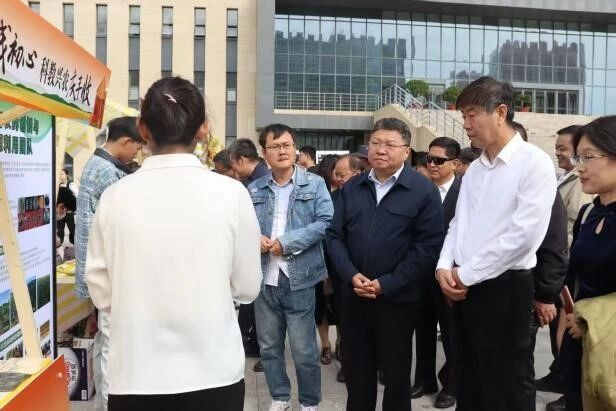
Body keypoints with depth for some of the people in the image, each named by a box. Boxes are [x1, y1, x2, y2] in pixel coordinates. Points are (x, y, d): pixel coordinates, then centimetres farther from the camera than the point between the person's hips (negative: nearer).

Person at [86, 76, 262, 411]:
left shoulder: (115, 197, -8)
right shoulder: (231, 193, -11)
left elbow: (101, 294, 0)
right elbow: (247, 288, -3)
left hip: (135, 377, 1)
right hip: (213, 373, 0)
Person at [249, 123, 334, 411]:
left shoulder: (314, 184, 0)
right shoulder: (254, 190, 8)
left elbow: (325, 222, -9)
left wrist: (288, 242, -15)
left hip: (299, 278, -3)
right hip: (264, 277, 4)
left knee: (304, 349, 5)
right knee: (269, 346, 15)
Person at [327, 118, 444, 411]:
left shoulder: (424, 191, -8)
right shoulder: (351, 188, 7)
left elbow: (428, 246, -13)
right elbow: (335, 236, 5)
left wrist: (386, 284, -16)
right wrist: (351, 275, -11)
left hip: (397, 299, -4)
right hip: (353, 296, 4)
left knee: (395, 373, 14)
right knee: (355, 370, 16)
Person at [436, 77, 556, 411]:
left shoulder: (533, 163, -11)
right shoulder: (474, 169, 13)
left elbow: (524, 234, -19)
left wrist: (466, 274, -14)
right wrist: (445, 268, -4)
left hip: (504, 289, -7)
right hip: (463, 289, 7)